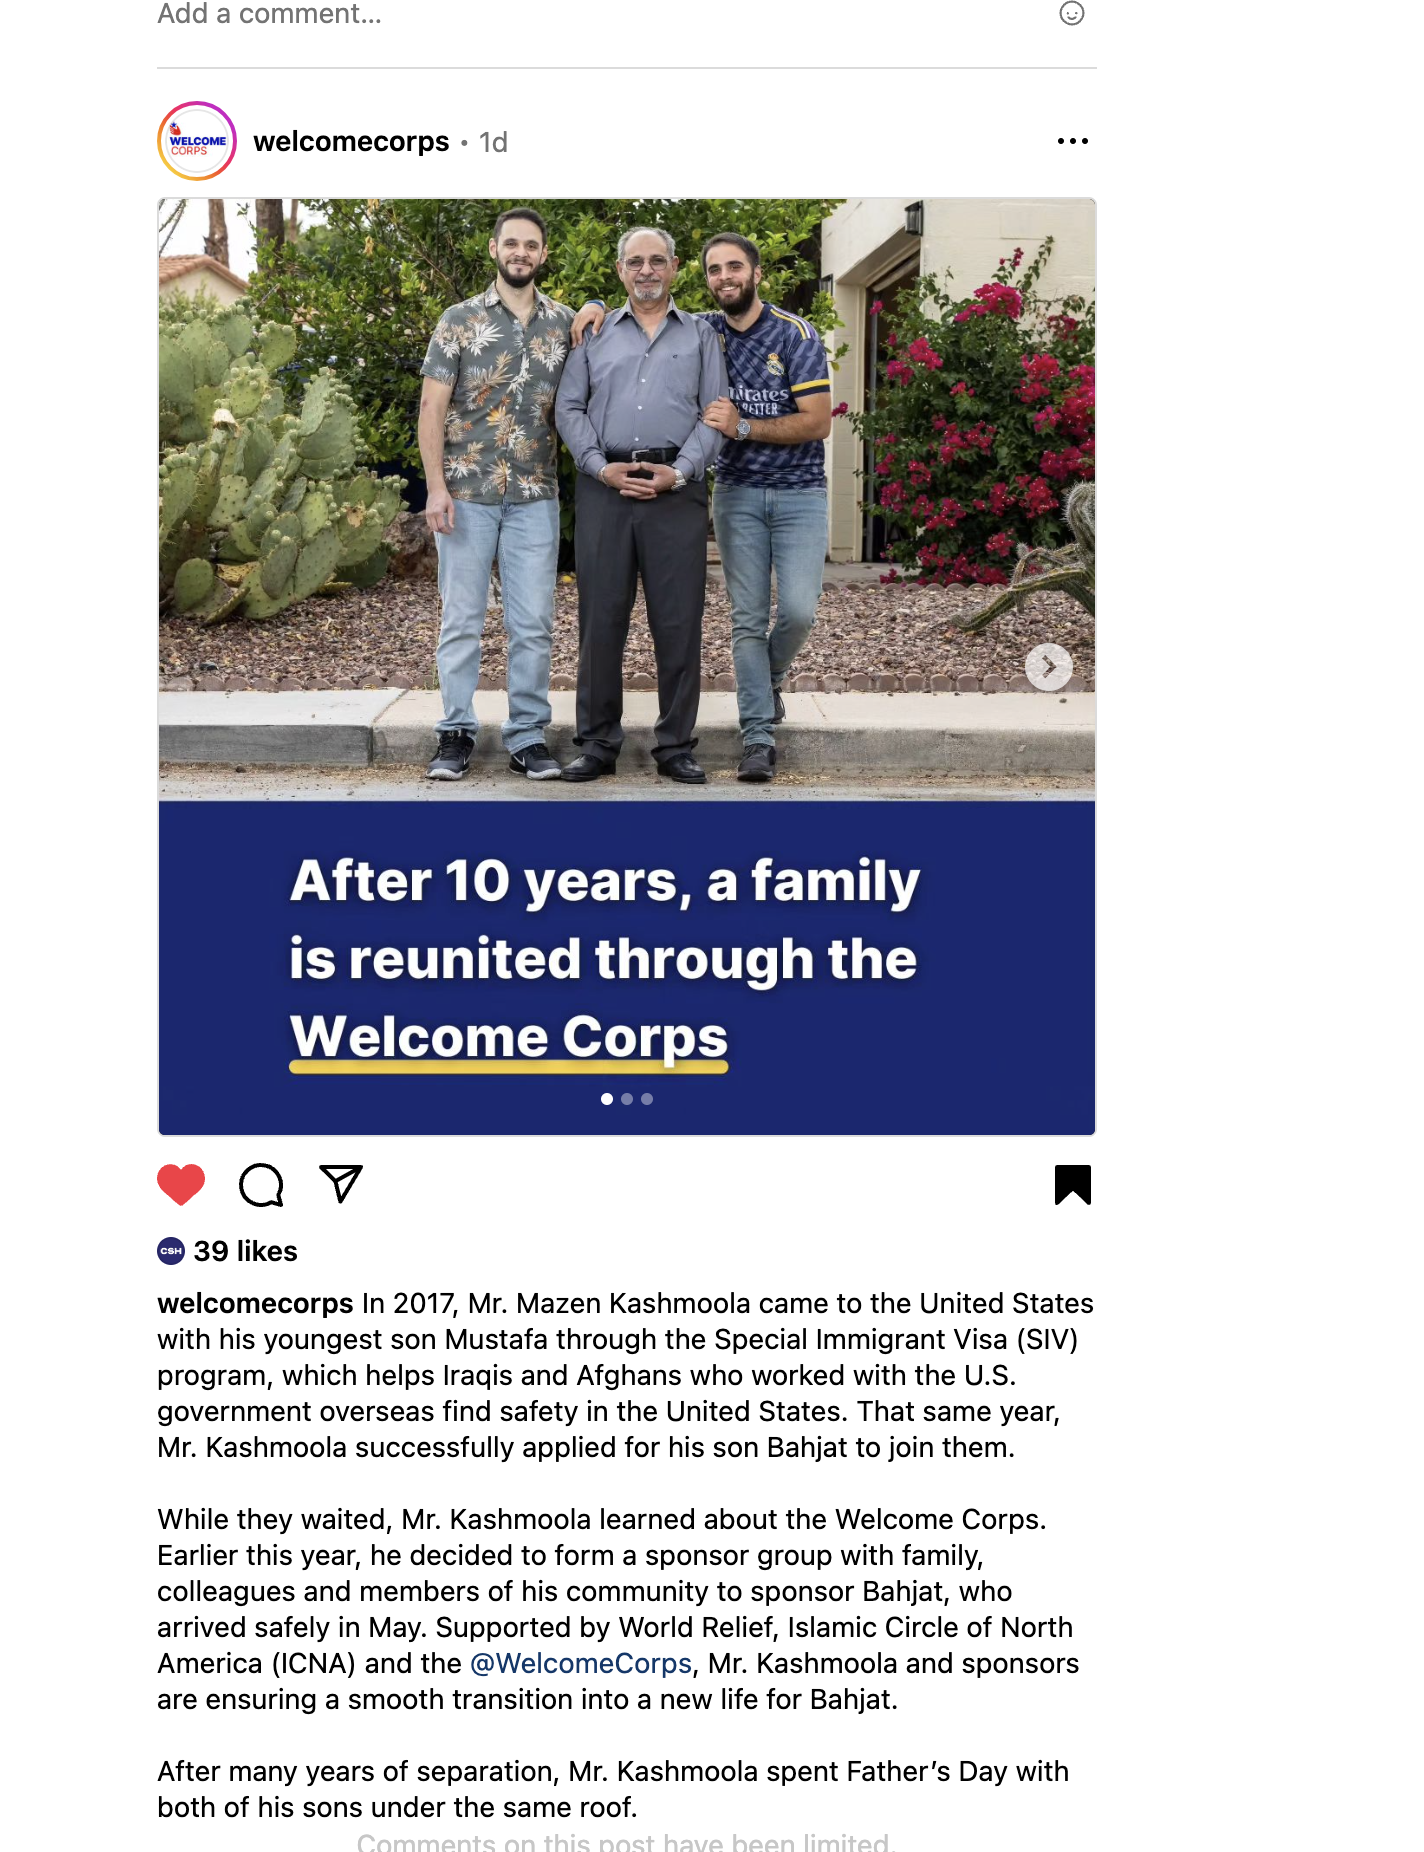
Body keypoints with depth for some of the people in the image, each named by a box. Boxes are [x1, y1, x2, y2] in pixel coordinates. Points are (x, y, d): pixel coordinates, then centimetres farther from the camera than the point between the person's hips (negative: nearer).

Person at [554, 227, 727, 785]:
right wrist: (601, 466, -6)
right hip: (603, 488, 1)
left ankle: (676, 745, 6)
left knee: (678, 621, -2)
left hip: (676, 491, -1)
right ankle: (597, 743, 9)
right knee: (601, 617, 1)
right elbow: (569, 408, 9)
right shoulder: (595, 334, 16)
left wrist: (679, 472, -9)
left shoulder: (700, 336, 14)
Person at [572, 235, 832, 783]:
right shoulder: (704, 331, 4)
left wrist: (742, 427, -19)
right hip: (737, 492, 2)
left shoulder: (796, 334, -7)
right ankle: (758, 736, -1)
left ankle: (769, 679, 20)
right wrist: (597, 307, -5)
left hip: (798, 492, -2)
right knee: (747, 616, -3)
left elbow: (818, 422, -12)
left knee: (798, 610, -13)